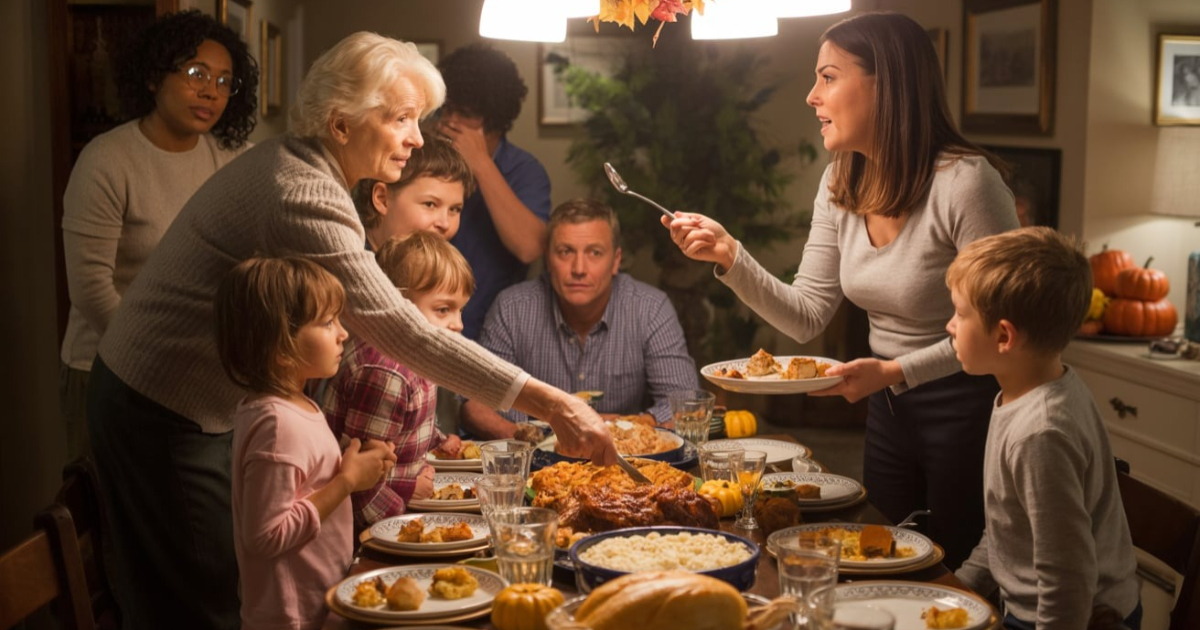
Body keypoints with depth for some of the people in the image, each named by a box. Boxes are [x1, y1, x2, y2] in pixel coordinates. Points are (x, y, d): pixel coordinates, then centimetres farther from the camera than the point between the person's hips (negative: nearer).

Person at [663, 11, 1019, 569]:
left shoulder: (964, 182, -22)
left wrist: (897, 371, -27)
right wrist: (728, 255, -11)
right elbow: (807, 318, 1)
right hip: (888, 410, 7)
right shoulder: (841, 183, 1)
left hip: (966, 411, -7)